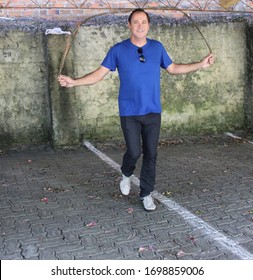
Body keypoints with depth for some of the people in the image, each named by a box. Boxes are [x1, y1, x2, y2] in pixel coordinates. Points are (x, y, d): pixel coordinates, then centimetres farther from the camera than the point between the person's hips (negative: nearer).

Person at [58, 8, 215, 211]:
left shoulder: (157, 47, 5)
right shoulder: (118, 50, -2)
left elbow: (173, 69, 16)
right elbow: (99, 74, -3)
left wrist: (200, 65, 11)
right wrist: (74, 82, -15)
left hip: (153, 112, 3)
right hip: (129, 112, -2)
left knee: (151, 154, 5)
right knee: (134, 152, -7)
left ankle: (146, 194, 20)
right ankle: (126, 175, 28)